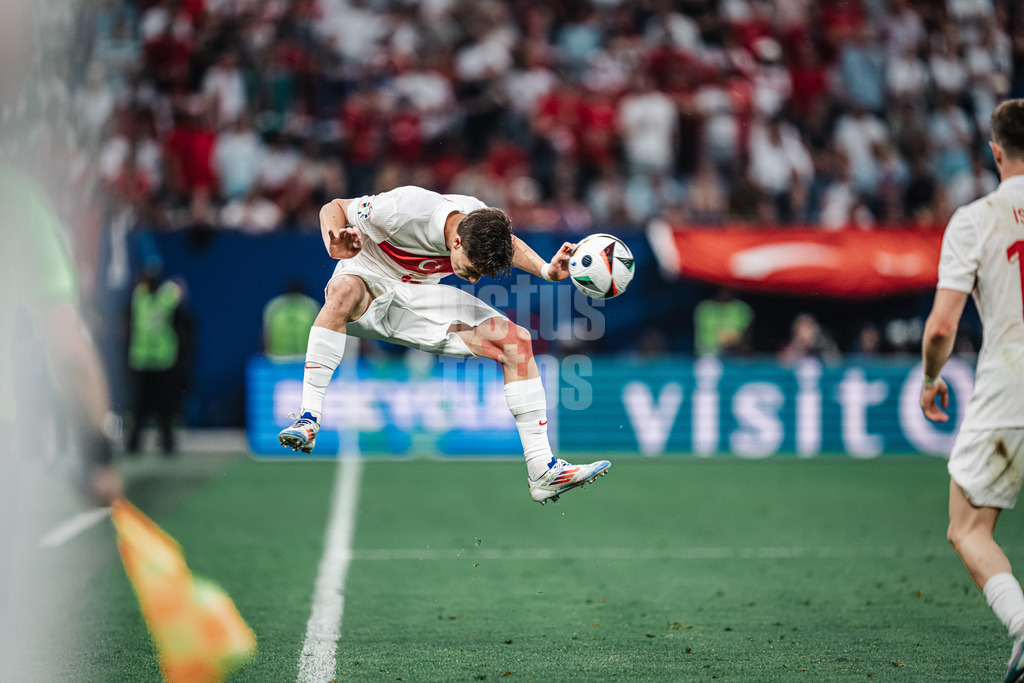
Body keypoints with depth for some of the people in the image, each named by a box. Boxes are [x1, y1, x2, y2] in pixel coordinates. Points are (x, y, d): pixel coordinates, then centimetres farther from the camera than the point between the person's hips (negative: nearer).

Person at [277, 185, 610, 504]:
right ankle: (308, 419, -41)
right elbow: (334, 207, -15)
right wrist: (335, 243, -36)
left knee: (517, 340, -11)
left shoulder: (481, 219, -16)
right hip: (369, 285, -5)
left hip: (420, 303, 5)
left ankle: (542, 471, -9)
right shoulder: (405, 208, -31)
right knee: (345, 289, -43)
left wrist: (546, 270, -7)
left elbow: (511, 246, 11)